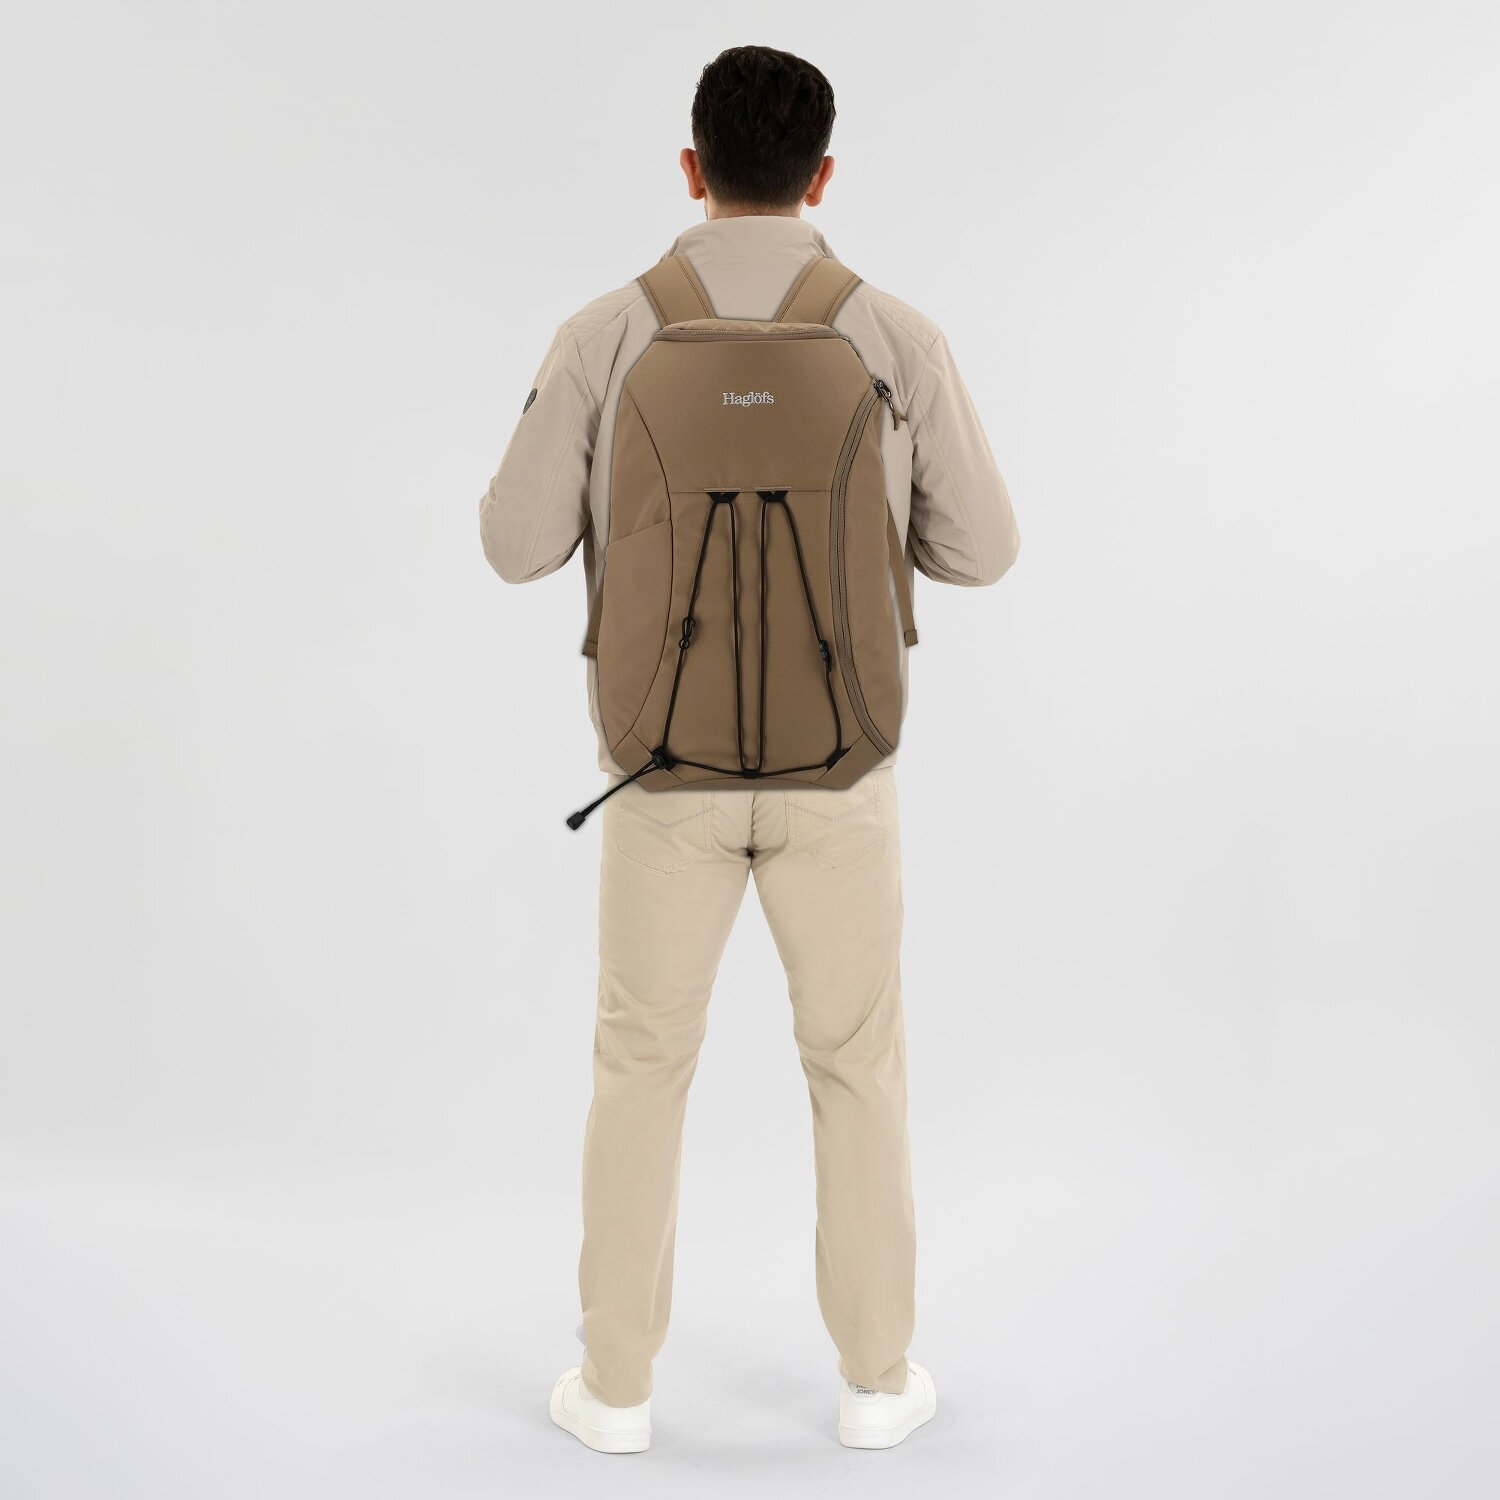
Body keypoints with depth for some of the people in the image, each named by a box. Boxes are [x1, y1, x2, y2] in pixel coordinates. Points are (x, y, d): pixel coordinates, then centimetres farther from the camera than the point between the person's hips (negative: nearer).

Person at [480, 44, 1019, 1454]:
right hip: (834, 764, 0)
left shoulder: (607, 334, -8)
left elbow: (518, 545, -3)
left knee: (642, 1063, 15)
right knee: (857, 1064, 15)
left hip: (667, 761, 0)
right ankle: (873, 1374, 24)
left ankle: (616, 1382, 22)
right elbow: (979, 549, 0)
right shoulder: (896, 336, -7)